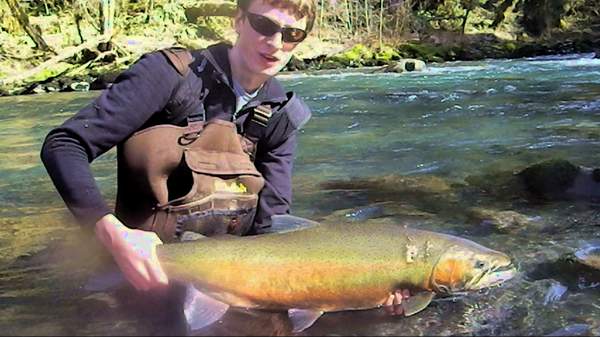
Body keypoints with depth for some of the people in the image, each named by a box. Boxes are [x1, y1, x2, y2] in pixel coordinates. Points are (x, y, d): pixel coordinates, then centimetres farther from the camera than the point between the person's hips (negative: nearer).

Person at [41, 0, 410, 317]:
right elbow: (63, 145, -19)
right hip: (154, 268, -4)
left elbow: (269, 223, -9)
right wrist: (113, 233, -35)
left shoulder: (282, 117, -1)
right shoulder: (172, 73, -16)